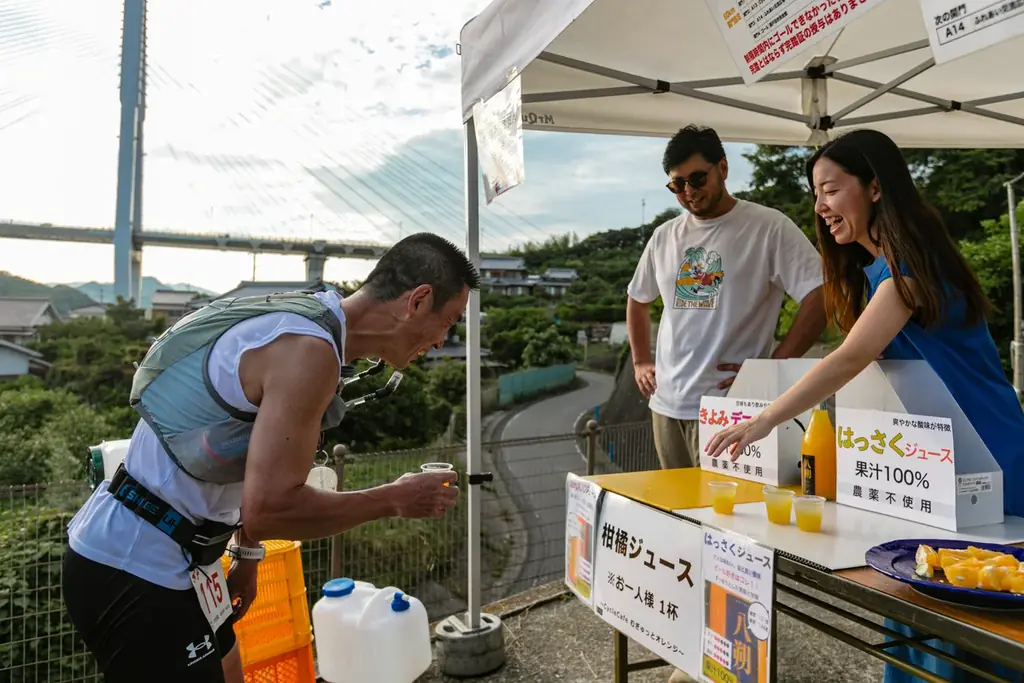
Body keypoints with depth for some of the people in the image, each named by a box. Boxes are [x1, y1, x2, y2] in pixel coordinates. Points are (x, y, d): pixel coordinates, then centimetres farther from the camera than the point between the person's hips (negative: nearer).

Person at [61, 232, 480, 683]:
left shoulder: (302, 322, 6)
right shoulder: (310, 348, -25)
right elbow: (270, 508, -29)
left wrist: (247, 553, 23)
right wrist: (395, 500, -17)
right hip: (135, 573, -9)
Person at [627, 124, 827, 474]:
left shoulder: (768, 227, -6)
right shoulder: (664, 236, 11)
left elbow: (820, 297, -11)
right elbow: (637, 300, 24)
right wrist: (640, 362, 15)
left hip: (726, 406, -5)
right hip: (665, 403, 6)